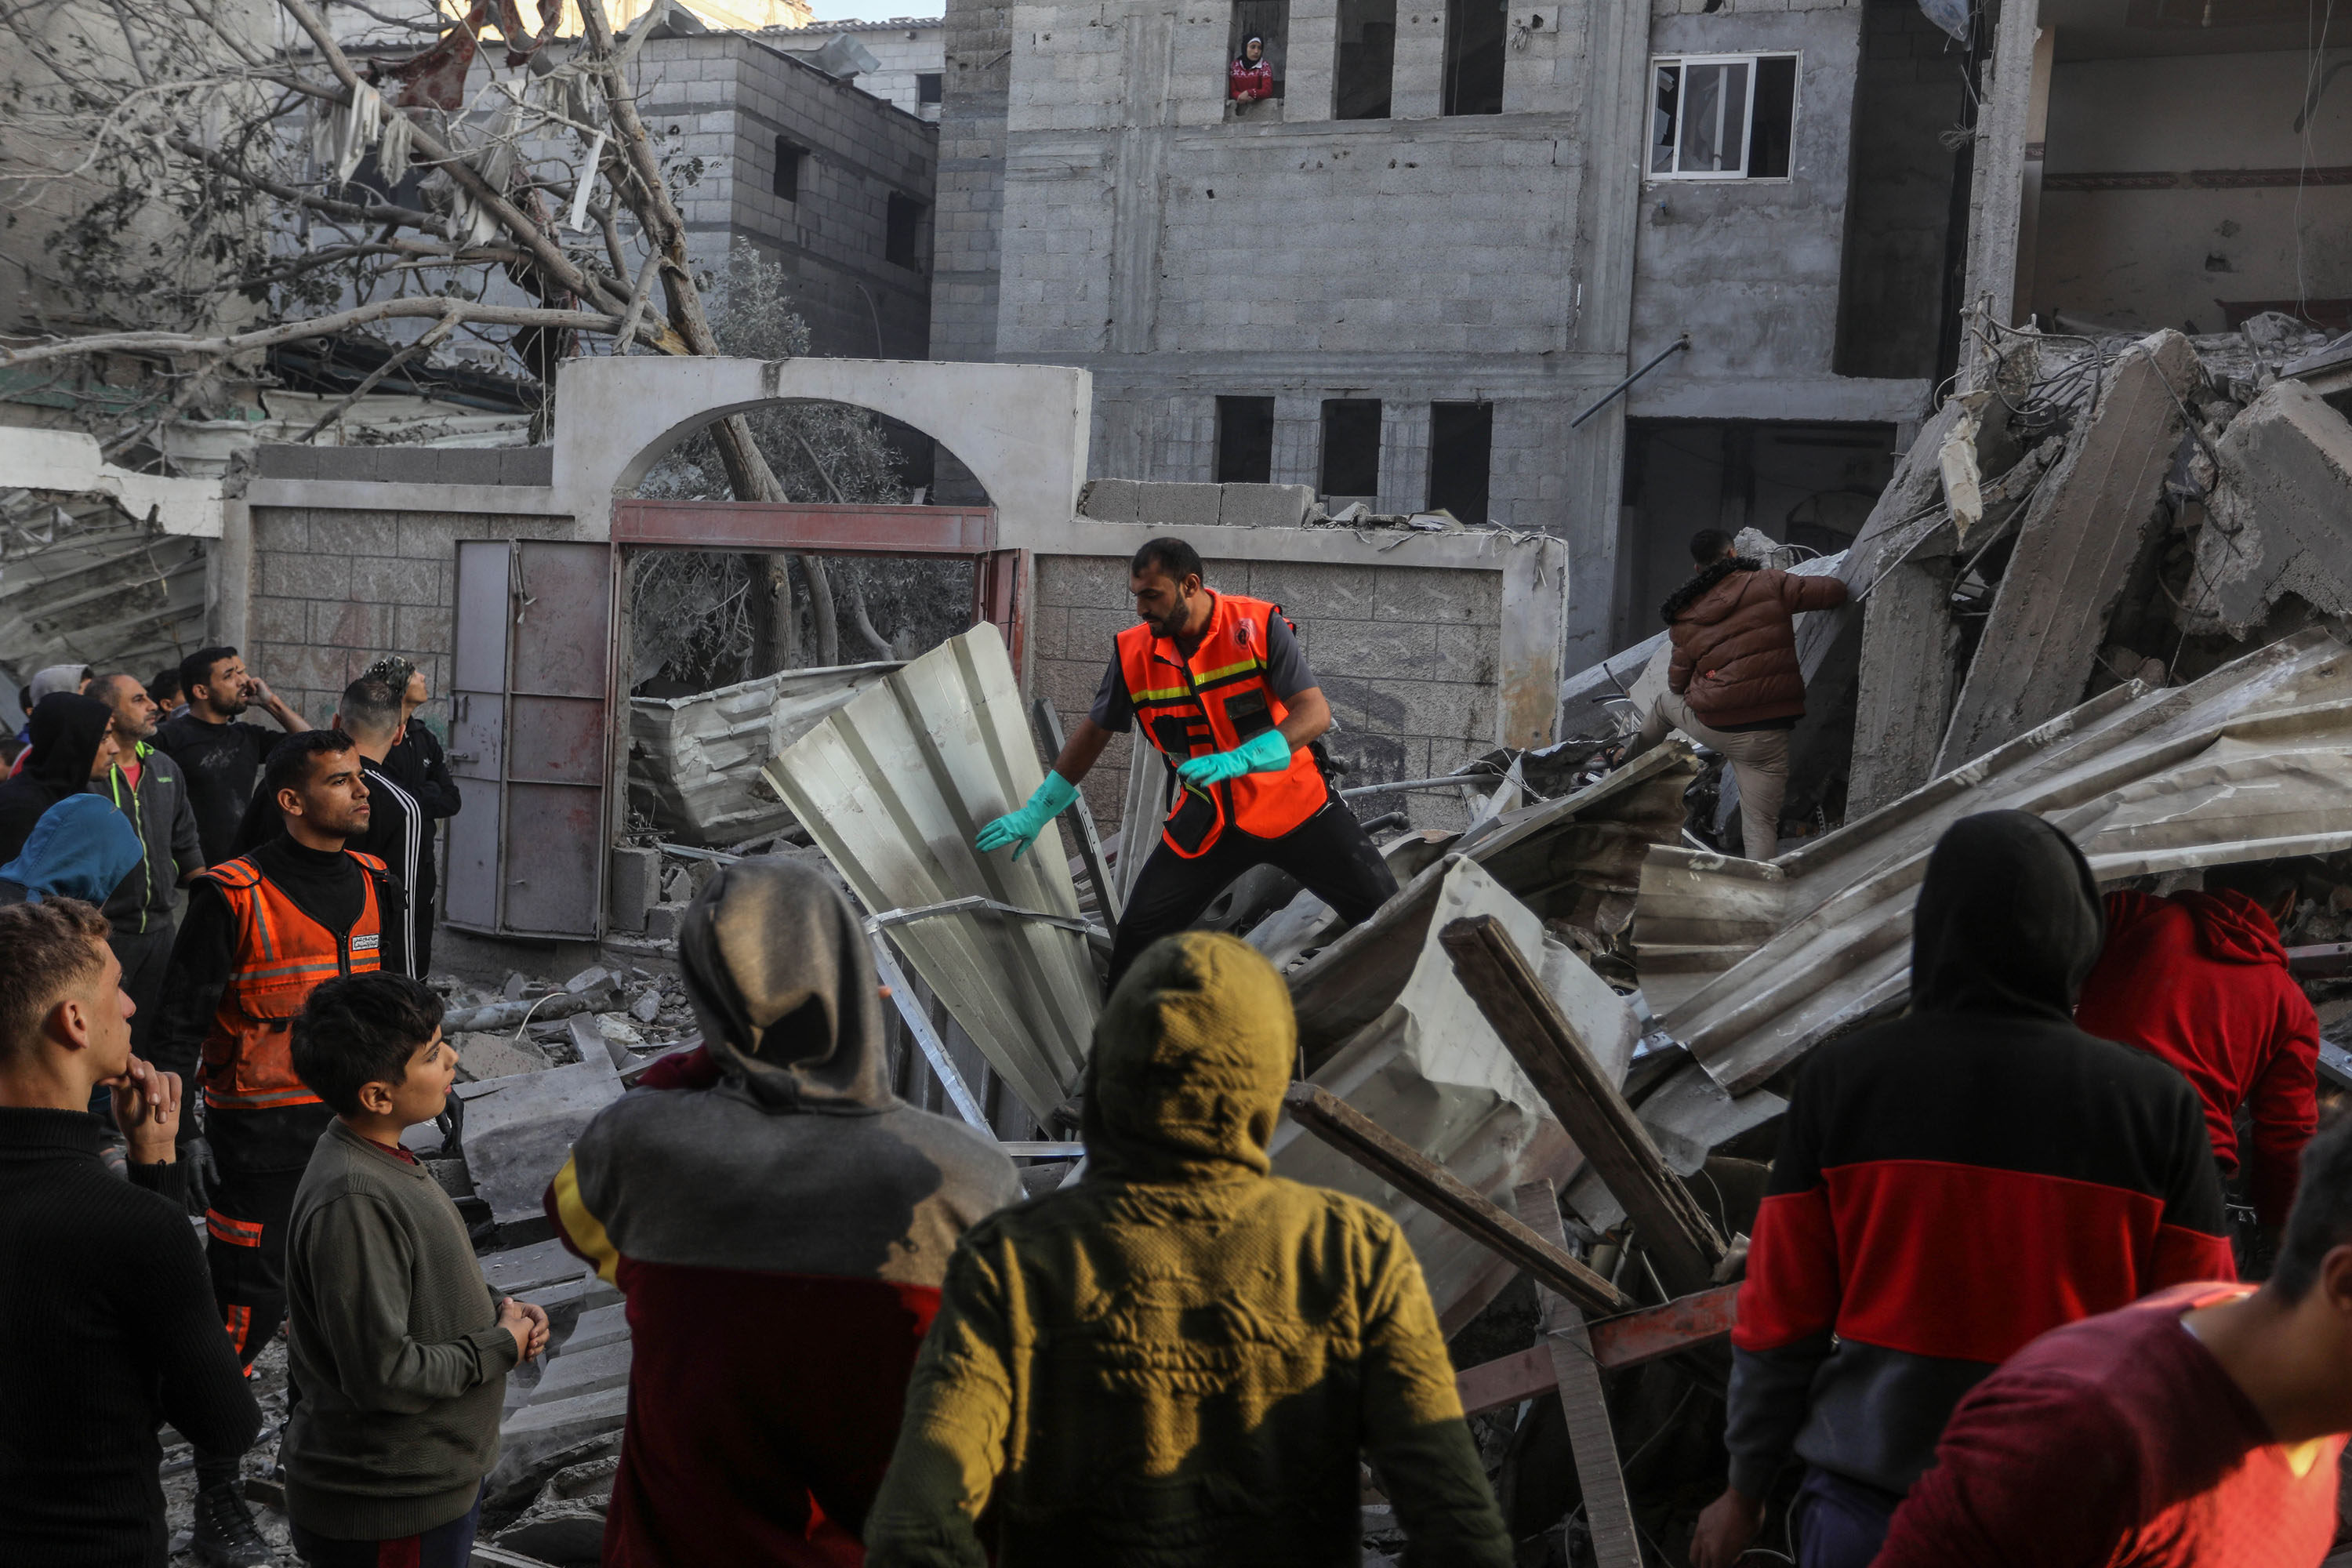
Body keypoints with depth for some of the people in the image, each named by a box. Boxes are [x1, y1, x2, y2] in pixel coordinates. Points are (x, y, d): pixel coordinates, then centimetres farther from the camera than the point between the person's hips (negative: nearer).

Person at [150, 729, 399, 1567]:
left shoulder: (372, 884, 5)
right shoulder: (234, 895, -14)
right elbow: (181, 1017, -10)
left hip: (352, 1120, 6)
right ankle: (217, 1500, 11)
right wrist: (184, 1129, -13)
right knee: (248, 1306, -2)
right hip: (260, 1133, -6)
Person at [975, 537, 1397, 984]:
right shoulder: (1134, 650, -8)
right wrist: (1036, 812, 8)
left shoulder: (1258, 626, -17)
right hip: (1207, 820, 2)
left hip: (1294, 805, -2)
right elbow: (1095, 731, 6)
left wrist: (1239, 760, -38)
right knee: (1138, 935, -5)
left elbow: (1315, 712, -24)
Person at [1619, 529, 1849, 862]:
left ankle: (1630, 756, 61)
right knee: (1761, 825, 5)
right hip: (1765, 738, -3)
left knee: (1666, 701, 37)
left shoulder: (1686, 616, 5)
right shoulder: (1768, 584, -4)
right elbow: (1834, 591, -2)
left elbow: (1677, 682, 14)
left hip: (1709, 727, 3)